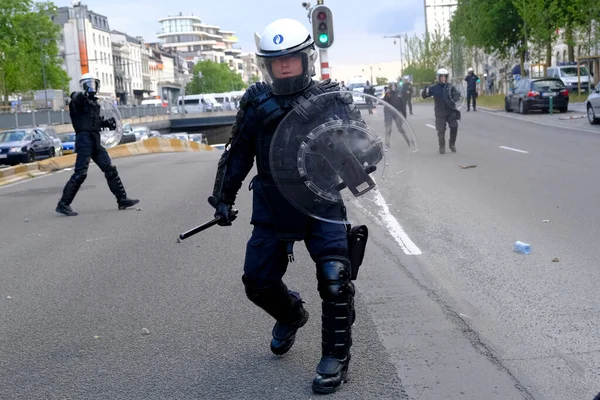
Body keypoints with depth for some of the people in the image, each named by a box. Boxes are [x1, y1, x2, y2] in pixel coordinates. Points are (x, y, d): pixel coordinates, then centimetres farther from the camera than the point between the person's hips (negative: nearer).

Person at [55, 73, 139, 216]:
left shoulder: (94, 102, 21)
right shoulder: (79, 99, -4)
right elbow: (75, 98, -29)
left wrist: (107, 123, 14)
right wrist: (84, 95, -48)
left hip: (95, 140, 8)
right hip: (84, 139, -8)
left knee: (110, 169, 7)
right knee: (80, 173, -11)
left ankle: (122, 200, 13)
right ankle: (63, 204, -5)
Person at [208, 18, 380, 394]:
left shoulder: (332, 100, -3)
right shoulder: (256, 103, 1)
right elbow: (238, 154, 10)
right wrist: (223, 197, 12)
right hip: (272, 208, 3)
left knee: (334, 279, -13)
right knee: (259, 281, 6)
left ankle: (336, 356, 8)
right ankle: (292, 315, 41)